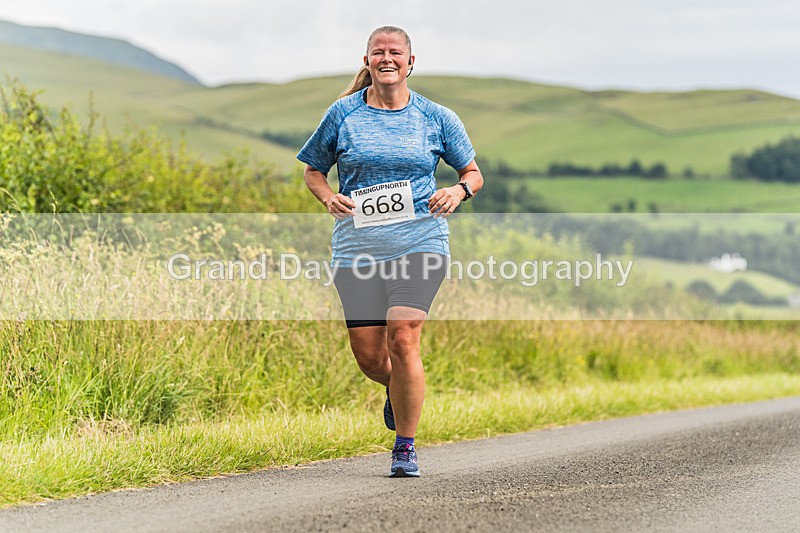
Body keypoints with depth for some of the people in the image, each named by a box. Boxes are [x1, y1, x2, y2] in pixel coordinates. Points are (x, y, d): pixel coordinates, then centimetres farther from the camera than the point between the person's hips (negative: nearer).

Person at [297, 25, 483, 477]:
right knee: (369, 356, -2)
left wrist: (459, 192, -6)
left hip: (419, 241, -1)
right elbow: (313, 171, 16)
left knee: (402, 338, -18)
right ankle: (399, 389, 36)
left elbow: (474, 173, 16)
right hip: (358, 247, 2)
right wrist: (328, 198, -5)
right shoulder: (344, 114, 6)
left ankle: (406, 447, -3)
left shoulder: (436, 118, 6)